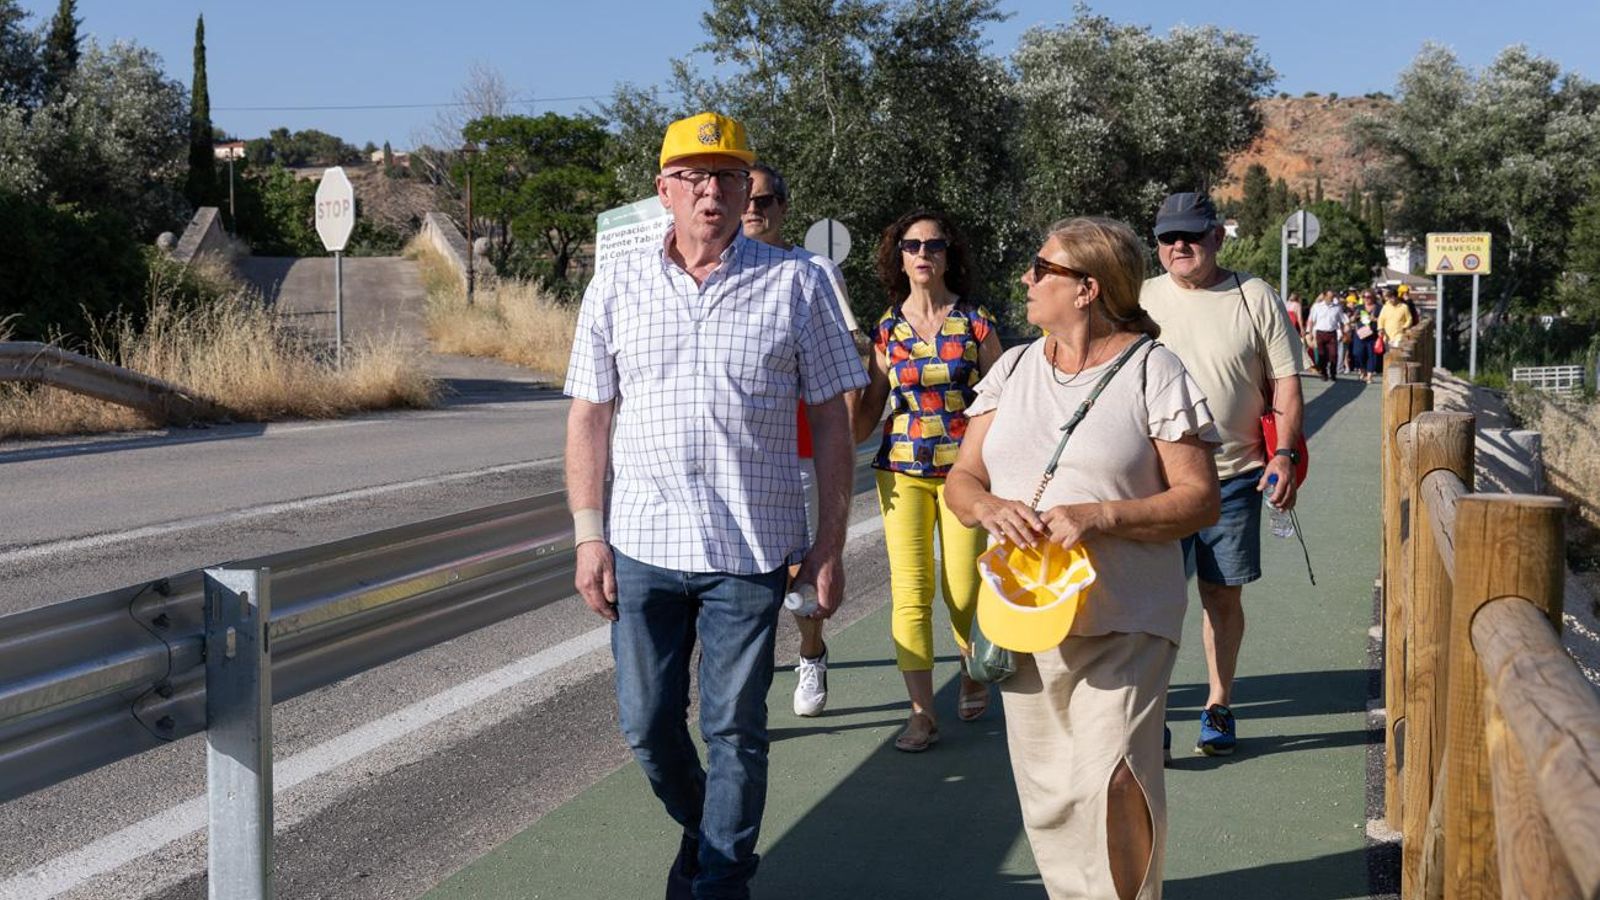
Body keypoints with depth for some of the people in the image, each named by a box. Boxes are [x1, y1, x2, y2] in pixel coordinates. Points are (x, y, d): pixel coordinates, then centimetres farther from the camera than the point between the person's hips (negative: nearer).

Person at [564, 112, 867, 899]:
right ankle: (700, 829, 39)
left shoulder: (796, 285, 0)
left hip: (751, 552, -2)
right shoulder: (616, 288, 5)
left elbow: (830, 421, 1)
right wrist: (588, 535, 1)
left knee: (734, 729, 5)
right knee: (647, 725, 11)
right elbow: (589, 417, 7)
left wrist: (830, 544, -2)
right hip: (643, 546, 2)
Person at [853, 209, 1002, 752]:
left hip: (964, 468, -1)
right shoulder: (886, 330, 6)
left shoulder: (976, 322, 2)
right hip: (902, 471, 1)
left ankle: (973, 673, 31)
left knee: (962, 589, 0)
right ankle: (922, 712, 2)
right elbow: (868, 409, 10)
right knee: (909, 589, -5)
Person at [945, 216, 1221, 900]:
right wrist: (989, 507, -13)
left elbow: (1200, 500, -7)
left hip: (1123, 623, -5)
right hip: (1023, 614, 5)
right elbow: (961, 479, 11)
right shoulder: (1012, 369, 13)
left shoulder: (1153, 370, -3)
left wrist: (1098, 517, -20)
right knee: (1047, 796, 9)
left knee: (1114, 780, -18)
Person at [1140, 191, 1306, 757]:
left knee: (1224, 595, 8)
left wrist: (1283, 453, -8)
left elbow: (1286, 382, 4)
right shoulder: (1141, 301, 6)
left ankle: (1219, 706, 21)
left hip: (1235, 476, 0)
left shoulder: (1256, 298, 3)